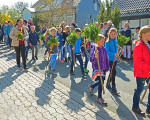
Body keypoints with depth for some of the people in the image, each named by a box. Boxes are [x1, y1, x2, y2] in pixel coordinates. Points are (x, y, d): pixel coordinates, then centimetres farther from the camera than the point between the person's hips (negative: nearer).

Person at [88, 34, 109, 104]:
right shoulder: (94, 49, -14)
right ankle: (99, 98, 14)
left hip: (103, 68, 7)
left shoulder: (104, 49, 4)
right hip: (97, 69, -6)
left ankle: (91, 86, 44)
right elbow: (91, 60, -16)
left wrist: (107, 67, 14)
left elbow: (106, 59, 13)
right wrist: (95, 57, -37)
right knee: (101, 83, -4)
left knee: (101, 81, 15)